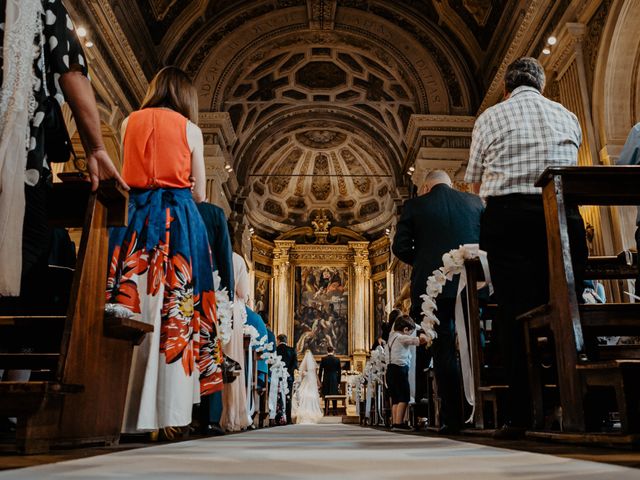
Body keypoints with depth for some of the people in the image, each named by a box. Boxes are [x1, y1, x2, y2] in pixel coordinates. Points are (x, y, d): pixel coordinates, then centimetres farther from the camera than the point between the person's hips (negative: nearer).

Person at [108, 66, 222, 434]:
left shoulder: (130, 122, 13)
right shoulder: (190, 129, 6)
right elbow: (199, 194, 7)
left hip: (133, 216, 3)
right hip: (178, 219, -2)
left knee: (129, 306, 2)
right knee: (174, 311, -3)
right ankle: (167, 412, -4)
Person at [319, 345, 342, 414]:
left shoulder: (323, 359, -5)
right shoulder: (337, 359, -2)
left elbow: (320, 370, -1)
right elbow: (339, 372, 1)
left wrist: (320, 380, 9)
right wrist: (338, 382, 9)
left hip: (326, 380, -1)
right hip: (335, 380, 1)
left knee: (326, 396, 7)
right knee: (334, 396, 8)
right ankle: (335, 411, 10)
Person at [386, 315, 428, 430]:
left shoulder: (392, 336, 16)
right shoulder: (402, 338, -10)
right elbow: (421, 340, -12)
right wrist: (422, 336, 8)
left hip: (391, 369, 9)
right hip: (399, 369, -9)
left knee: (396, 398, 12)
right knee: (404, 398, -6)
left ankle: (395, 422, 12)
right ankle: (399, 423, -9)